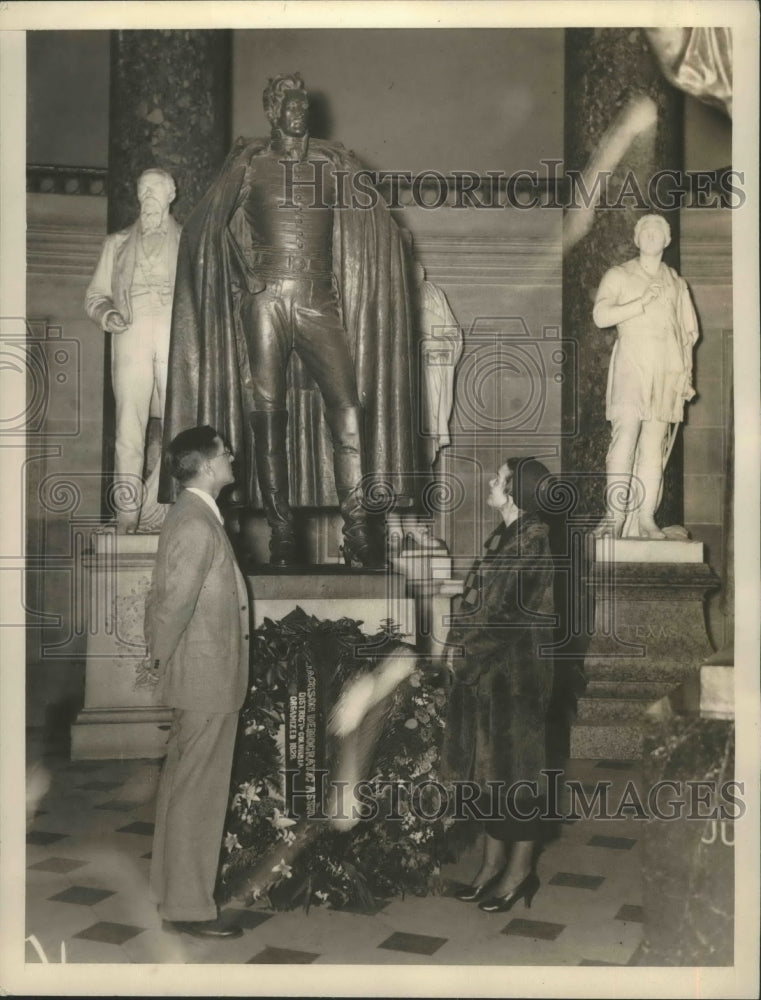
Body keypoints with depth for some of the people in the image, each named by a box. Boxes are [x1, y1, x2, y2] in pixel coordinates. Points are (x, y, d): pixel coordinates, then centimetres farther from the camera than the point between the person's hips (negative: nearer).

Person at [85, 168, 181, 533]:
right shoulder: (117, 243, 24)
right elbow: (95, 294, 20)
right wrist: (106, 314, -1)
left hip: (176, 333, -1)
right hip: (131, 335, 1)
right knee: (129, 425, -9)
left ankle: (152, 513, -8)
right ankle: (126, 519, -8)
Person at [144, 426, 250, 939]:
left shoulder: (194, 515, 11)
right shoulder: (198, 525, -21)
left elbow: (167, 596, 12)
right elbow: (175, 603, -23)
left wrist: (164, 659, 12)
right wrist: (162, 661, -9)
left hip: (201, 673, 10)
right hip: (207, 675, -10)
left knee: (184, 783, 18)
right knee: (199, 791, -2)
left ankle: (173, 882, 31)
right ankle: (189, 906, 8)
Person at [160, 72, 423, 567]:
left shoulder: (334, 162, 13)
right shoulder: (249, 163, 10)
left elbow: (378, 220, 15)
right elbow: (208, 226, 12)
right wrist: (245, 270, 6)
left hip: (318, 301, 1)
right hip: (265, 299, 0)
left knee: (347, 404, -13)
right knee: (266, 411, -4)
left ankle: (356, 527, -11)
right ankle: (281, 530, 2)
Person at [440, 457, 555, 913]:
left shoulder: (531, 540, -15)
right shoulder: (505, 536, 12)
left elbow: (503, 610, -17)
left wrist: (463, 650, -9)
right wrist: (461, 647, 3)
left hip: (515, 670, -9)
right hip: (487, 667, 9)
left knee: (515, 765, 1)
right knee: (489, 764, 13)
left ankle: (520, 869, 13)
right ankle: (494, 862, 24)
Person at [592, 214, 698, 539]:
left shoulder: (676, 283, 21)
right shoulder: (619, 276, 10)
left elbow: (687, 333, 20)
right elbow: (601, 316, -5)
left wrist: (687, 376, 11)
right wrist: (642, 302, -10)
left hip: (668, 370, 3)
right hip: (631, 364, -3)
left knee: (654, 445, -1)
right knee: (626, 433, -17)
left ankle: (646, 518, -2)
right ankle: (614, 515, -20)